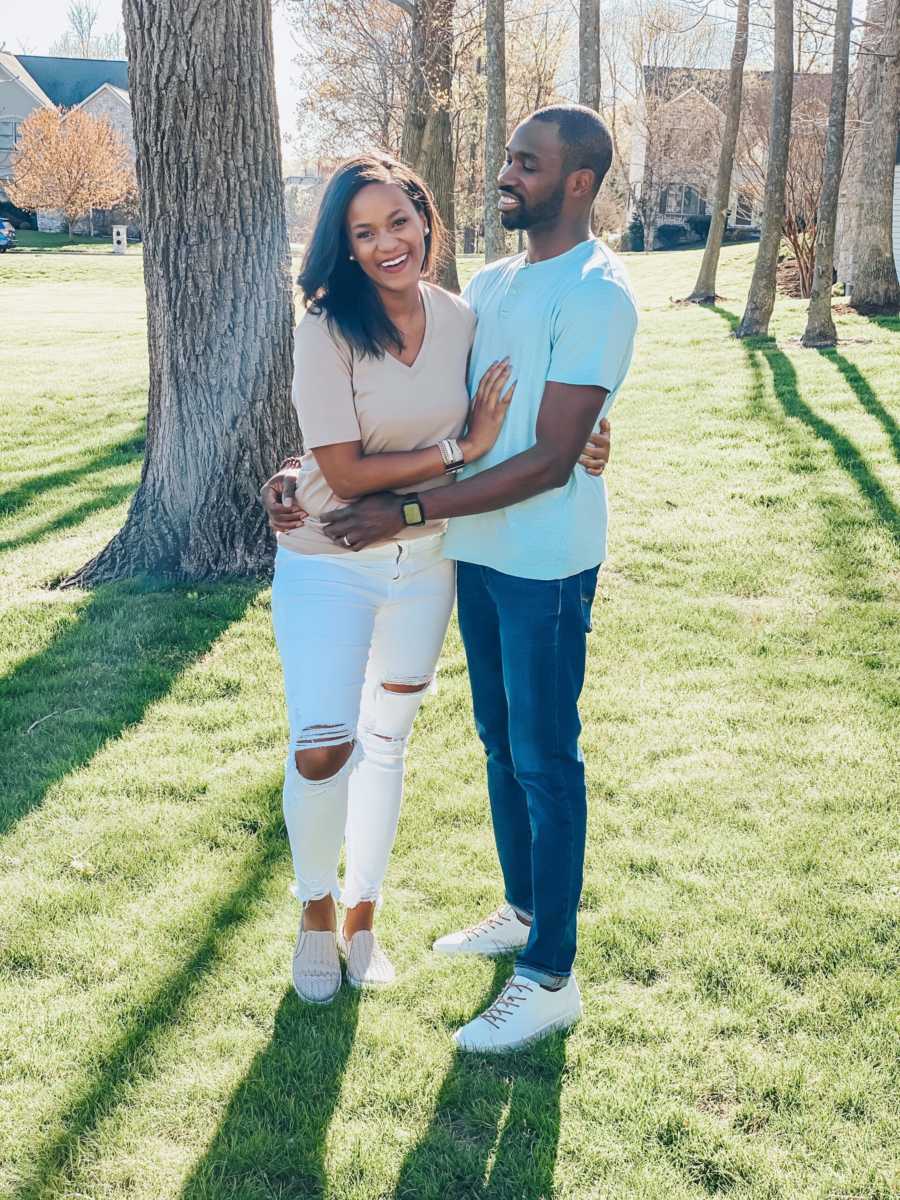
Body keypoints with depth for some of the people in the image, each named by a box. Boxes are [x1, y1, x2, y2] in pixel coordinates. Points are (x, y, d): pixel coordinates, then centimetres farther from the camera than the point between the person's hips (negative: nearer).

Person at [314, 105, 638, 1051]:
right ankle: (522, 913, 37)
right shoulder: (491, 283, 11)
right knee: (500, 745, 18)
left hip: (546, 565, -8)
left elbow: (550, 460, -22)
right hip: (478, 551, 8)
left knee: (544, 761, 0)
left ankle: (551, 978, 13)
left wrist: (408, 513, -23)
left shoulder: (596, 295, -16)